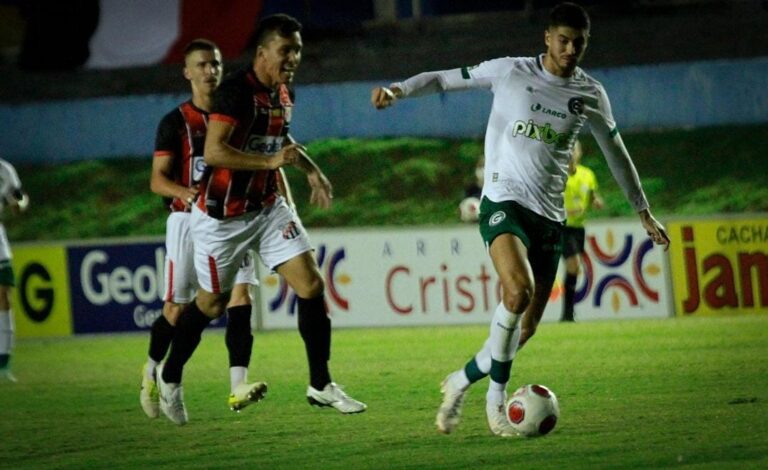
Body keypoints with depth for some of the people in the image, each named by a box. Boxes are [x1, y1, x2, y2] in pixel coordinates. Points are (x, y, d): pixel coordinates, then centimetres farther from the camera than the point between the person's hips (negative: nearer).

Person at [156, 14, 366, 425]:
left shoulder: (282, 92, 5)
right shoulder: (236, 92, -21)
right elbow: (213, 151, -31)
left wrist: (310, 169, 17)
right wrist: (271, 161, -35)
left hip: (267, 207, 7)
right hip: (222, 216, -7)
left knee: (311, 285, -6)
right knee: (212, 303, 6)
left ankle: (320, 384, 2)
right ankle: (169, 378, 29)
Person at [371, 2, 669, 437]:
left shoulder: (591, 95, 10)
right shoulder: (511, 72, 0)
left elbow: (616, 153, 22)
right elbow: (446, 79, 5)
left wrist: (644, 212, 27)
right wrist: (400, 90, -12)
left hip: (550, 216, 5)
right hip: (504, 201, -5)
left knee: (526, 328, 1)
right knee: (518, 290, -30)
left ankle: (461, 382, 25)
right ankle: (497, 397, -15)